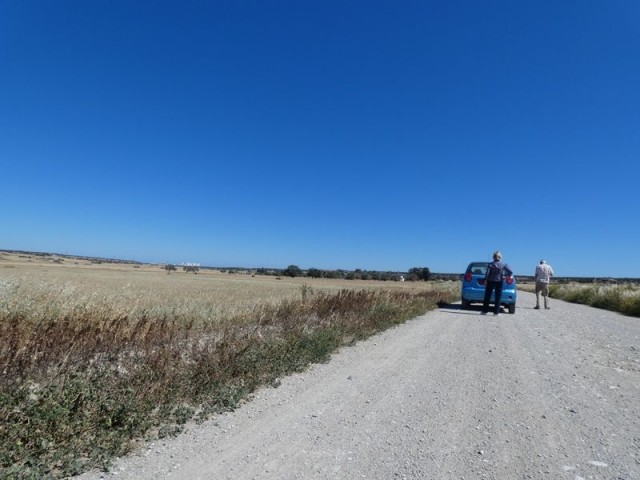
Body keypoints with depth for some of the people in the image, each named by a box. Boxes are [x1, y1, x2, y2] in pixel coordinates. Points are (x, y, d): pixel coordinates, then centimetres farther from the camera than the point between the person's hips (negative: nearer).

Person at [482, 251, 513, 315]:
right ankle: (496, 312, 4)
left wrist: (485, 280, -6)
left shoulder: (490, 264, -2)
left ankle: (484, 311, 6)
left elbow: (487, 274, -10)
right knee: (498, 297, 6)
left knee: (487, 296, 5)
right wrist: (504, 275, 10)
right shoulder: (503, 264, -2)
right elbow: (510, 272, -6)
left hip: (490, 281, 1)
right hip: (499, 281, 0)